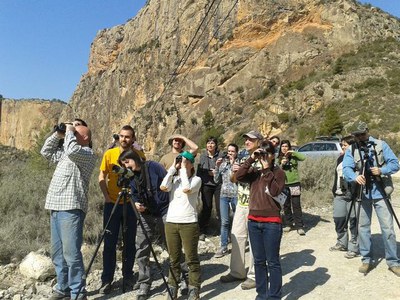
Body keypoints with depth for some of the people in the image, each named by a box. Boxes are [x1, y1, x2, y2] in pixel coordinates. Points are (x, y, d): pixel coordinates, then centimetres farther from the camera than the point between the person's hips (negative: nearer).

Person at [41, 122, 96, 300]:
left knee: (71, 253, -10)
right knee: (57, 253, 13)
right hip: (56, 207, 9)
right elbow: (46, 152, 30)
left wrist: (69, 131, -6)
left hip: (71, 208, -9)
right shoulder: (64, 154, 23)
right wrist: (58, 135, 17)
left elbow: (72, 150, -22)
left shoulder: (88, 154, -4)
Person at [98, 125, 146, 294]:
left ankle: (128, 276, 23)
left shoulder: (140, 155, -2)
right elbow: (102, 177, 3)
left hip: (131, 204, 0)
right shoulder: (109, 154, -1)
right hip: (111, 204, 0)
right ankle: (107, 280, 12)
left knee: (129, 242, 9)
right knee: (109, 243, 3)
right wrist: (106, 196, -7)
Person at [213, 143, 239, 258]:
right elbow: (216, 180, 8)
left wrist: (233, 164, -14)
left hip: (236, 195, -3)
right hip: (224, 195, 3)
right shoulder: (223, 163, 9)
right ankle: (223, 247, 10)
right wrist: (217, 166, -4)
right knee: (224, 222, 3)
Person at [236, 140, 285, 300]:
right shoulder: (254, 172, 8)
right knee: (259, 261, 15)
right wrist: (251, 159, -12)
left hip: (271, 222, -4)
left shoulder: (278, 172, -2)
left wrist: (267, 170, -14)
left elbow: (275, 191, -17)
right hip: (253, 221, 5)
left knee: (272, 261, 3)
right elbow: (238, 176, -9)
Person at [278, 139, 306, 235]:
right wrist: (282, 164, -11)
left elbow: (303, 157, -18)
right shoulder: (279, 158, 9)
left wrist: (293, 152, -20)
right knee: (286, 206, 11)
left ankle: (299, 226, 1)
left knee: (296, 205, -4)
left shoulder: (293, 156, 0)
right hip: (284, 184, 3)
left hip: (294, 184, -3)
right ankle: (288, 224, 22)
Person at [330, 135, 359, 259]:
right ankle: (341, 243, 30)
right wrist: (334, 190, 19)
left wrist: (354, 192, -21)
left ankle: (354, 247, 9)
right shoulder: (340, 158, 17)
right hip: (339, 194, 8)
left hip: (351, 194, -7)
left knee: (353, 221, -1)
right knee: (338, 219, 13)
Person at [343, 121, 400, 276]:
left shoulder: (381, 145, 0)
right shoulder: (351, 150, 2)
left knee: (388, 228, 0)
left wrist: (381, 170, -23)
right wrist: (355, 177, -32)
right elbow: (346, 168, -11)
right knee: (363, 227, 7)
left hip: (380, 193, -1)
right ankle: (366, 259, 20)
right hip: (362, 194, 2)